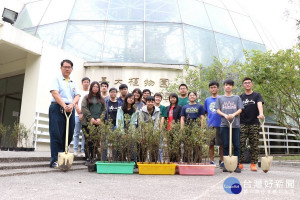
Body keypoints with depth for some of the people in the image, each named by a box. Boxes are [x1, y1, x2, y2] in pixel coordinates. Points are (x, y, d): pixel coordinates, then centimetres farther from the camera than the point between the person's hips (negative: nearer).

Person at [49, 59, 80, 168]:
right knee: (56, 134, -8)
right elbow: (55, 93, -8)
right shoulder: (57, 79, 7)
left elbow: (77, 96, 11)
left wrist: (72, 104, -11)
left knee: (69, 134, 4)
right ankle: (55, 160, -6)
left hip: (70, 109, 5)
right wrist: (64, 106, -19)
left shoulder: (73, 83, 21)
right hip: (57, 107, -5)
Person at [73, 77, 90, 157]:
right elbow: (75, 104, 6)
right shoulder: (78, 92, 13)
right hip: (78, 115, 0)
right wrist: (80, 113, -5)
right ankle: (75, 150, 5)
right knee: (76, 133, 1)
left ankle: (82, 151, 1)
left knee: (85, 134, -2)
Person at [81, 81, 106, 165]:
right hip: (88, 122, -2)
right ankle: (88, 158, 4)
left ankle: (94, 158, 7)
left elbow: (104, 110, 11)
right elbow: (84, 108, -3)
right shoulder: (86, 97, 8)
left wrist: (100, 119, -5)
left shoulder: (101, 99, 17)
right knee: (88, 140, -3)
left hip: (98, 123, 2)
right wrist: (91, 118, -11)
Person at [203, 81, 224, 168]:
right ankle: (212, 161, 16)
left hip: (220, 124, -2)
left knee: (221, 144, 2)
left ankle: (222, 161, 13)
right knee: (211, 144, 7)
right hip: (210, 125, 2)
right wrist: (207, 120, 7)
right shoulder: (207, 100, 11)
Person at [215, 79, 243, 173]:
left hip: (235, 124, 0)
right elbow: (218, 110, 7)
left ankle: (237, 165, 6)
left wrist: (233, 114, -14)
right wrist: (225, 115, -11)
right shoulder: (220, 98, 12)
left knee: (236, 145, -1)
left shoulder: (237, 97, 12)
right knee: (225, 145, 2)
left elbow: (240, 109, 5)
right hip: (224, 124, 0)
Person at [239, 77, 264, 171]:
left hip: (254, 123, -1)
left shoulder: (257, 95, 7)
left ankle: (253, 164, 6)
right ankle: (240, 163, 4)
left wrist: (261, 113, -30)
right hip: (242, 124, 1)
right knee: (241, 144, -2)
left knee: (254, 144, 0)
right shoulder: (241, 97, 14)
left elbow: (259, 104, -11)